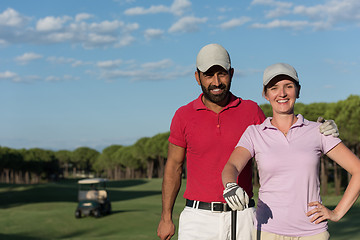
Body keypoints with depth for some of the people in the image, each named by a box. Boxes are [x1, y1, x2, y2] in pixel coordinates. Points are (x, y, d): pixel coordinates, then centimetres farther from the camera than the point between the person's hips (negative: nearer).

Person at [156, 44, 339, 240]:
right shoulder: (184, 116, 1)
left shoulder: (251, 110, 3)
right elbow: (173, 167, 8)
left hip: (242, 217, 1)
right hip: (199, 218, -1)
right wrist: (166, 217, 8)